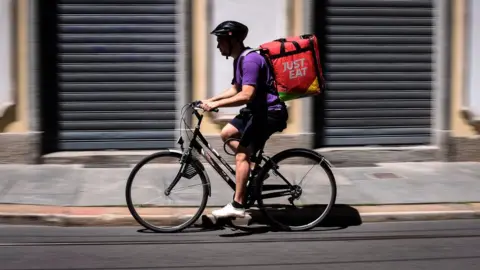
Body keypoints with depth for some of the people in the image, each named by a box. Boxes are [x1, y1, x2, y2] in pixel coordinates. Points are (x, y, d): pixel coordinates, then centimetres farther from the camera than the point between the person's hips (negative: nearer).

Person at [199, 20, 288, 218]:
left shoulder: (250, 60, -20)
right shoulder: (239, 59, 12)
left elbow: (246, 95, -29)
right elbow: (235, 90, 23)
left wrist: (216, 104, -27)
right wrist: (210, 100, 12)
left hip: (270, 113, -10)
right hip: (257, 110, 10)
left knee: (241, 156, -12)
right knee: (227, 134, 14)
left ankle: (237, 205, -9)